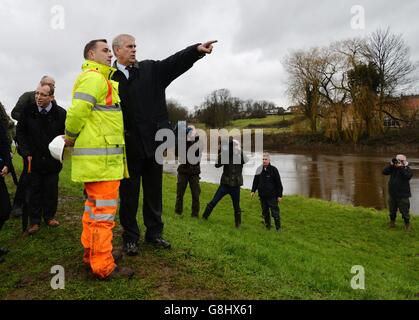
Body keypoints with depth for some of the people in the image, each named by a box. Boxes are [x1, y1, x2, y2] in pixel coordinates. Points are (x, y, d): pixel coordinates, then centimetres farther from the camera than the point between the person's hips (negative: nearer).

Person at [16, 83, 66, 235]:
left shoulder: (61, 113, -8)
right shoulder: (28, 111, -5)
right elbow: (20, 132, 4)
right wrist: (26, 152, -4)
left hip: (52, 159, 0)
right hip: (33, 159, 1)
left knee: (51, 189, 9)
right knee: (33, 190, 6)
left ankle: (49, 216, 25)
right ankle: (34, 221, 16)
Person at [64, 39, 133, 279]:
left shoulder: (100, 79, 24)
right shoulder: (95, 78, -10)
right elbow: (78, 111, -20)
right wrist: (70, 138, -8)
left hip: (99, 156, 11)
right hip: (100, 156, -11)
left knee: (94, 207, 16)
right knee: (104, 212, -6)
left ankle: (92, 255, 29)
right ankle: (103, 266, 3)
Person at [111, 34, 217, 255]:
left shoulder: (151, 69, 10)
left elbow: (175, 63, -3)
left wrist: (197, 49, -19)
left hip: (153, 142, 3)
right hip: (128, 146, -3)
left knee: (154, 192, 12)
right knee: (129, 195, 8)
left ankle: (154, 233, 28)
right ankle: (130, 238, 22)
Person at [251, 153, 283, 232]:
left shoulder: (273, 170, -7)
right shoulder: (259, 169, 4)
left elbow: (278, 183, -5)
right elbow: (255, 181, 15)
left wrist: (279, 195, -5)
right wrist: (253, 190, 5)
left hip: (272, 196, -4)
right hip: (262, 196, 4)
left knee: (275, 212, 0)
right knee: (265, 212, 13)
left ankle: (278, 228, 14)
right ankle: (267, 227, 27)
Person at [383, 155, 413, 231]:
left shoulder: (407, 169, -8)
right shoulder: (393, 168, 5)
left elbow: (407, 176, -27)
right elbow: (384, 172, -5)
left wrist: (400, 167, -26)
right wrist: (391, 165, -13)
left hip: (403, 196, -5)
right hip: (392, 194, 5)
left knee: (404, 211, 1)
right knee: (392, 211, 17)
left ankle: (407, 225, 17)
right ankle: (392, 223, 33)